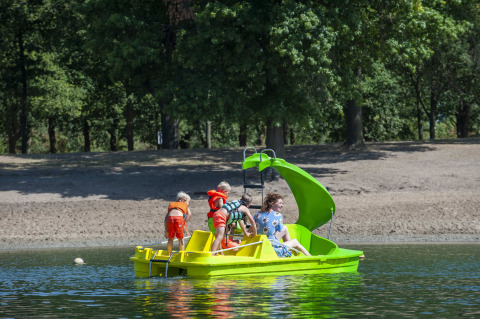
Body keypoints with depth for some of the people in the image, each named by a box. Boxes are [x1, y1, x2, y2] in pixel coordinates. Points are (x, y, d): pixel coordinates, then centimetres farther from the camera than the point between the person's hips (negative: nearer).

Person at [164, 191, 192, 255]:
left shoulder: (171, 205, 34)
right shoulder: (185, 205, 28)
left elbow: (166, 218, 25)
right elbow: (189, 214, 7)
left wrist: (166, 230, 22)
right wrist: (184, 223, 6)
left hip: (170, 218, 2)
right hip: (179, 218, -2)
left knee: (170, 238, 19)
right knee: (180, 239, 13)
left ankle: (169, 255, 22)